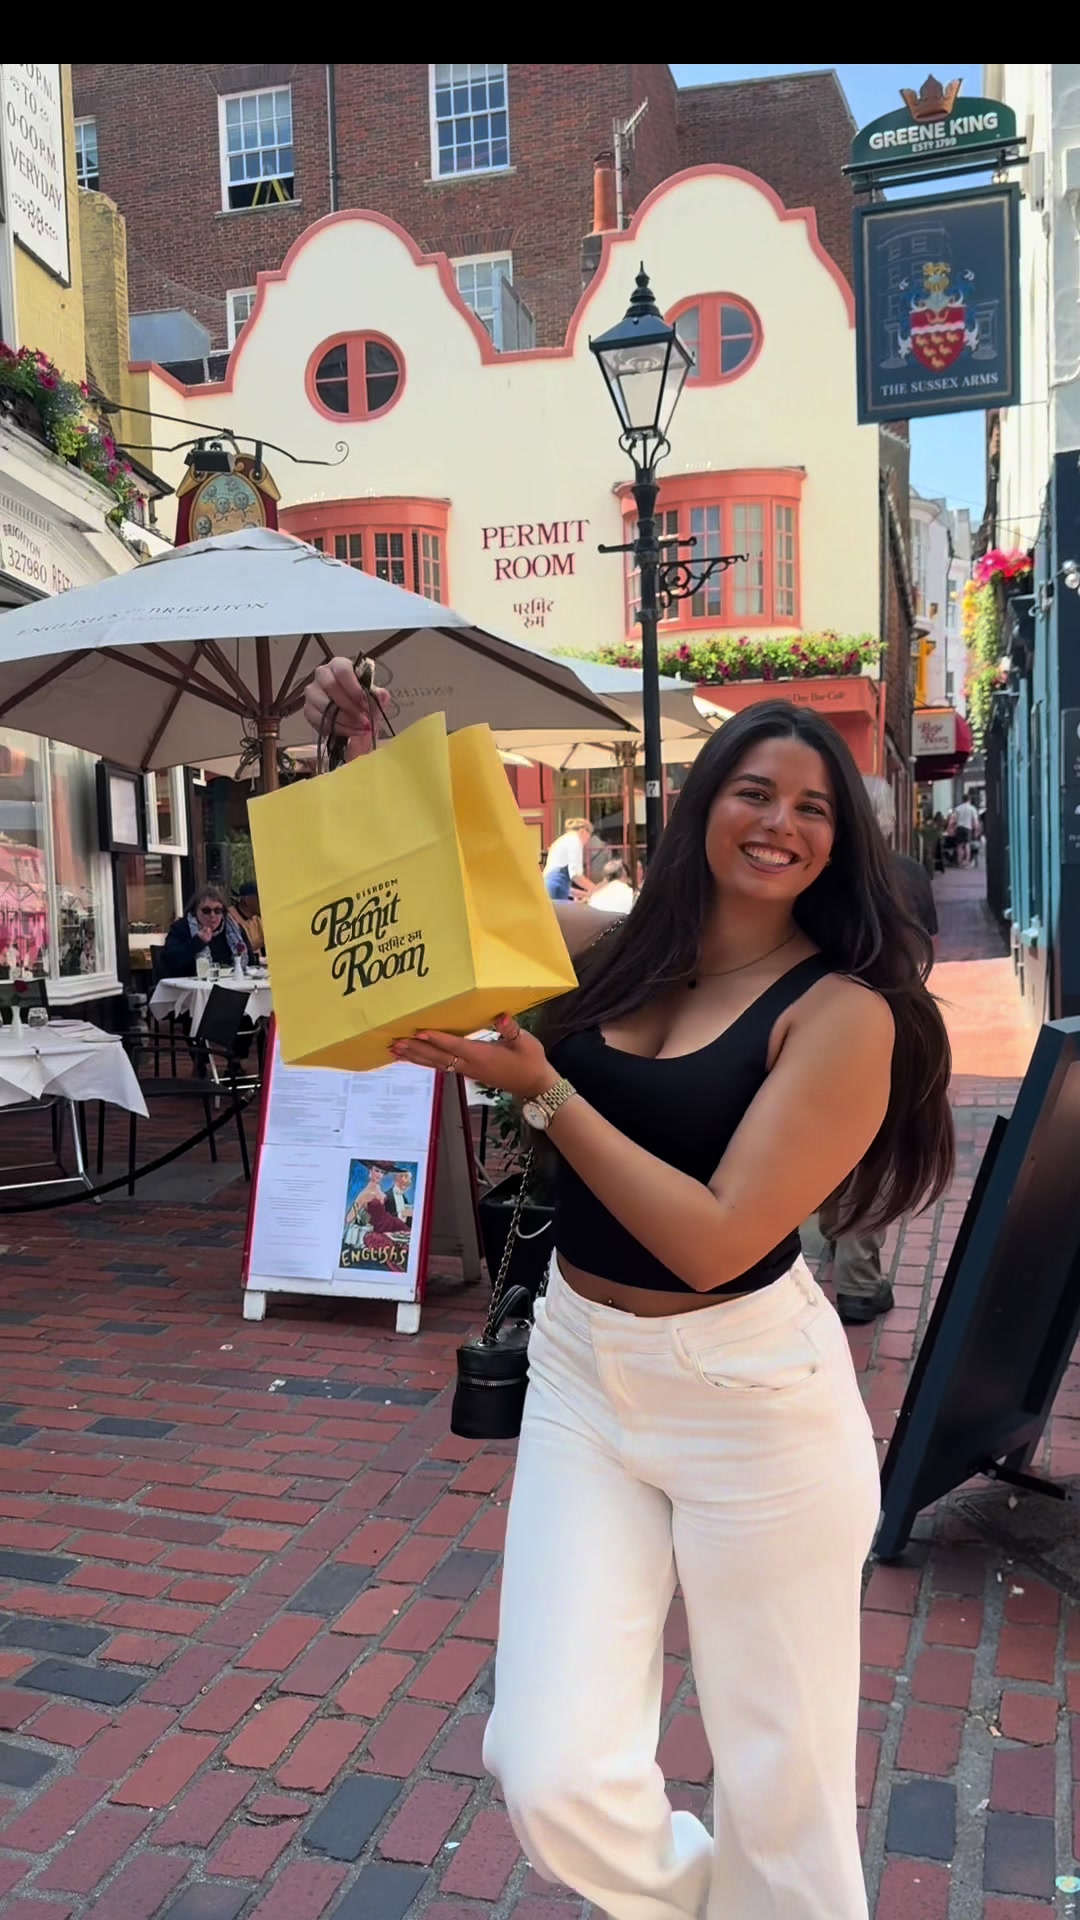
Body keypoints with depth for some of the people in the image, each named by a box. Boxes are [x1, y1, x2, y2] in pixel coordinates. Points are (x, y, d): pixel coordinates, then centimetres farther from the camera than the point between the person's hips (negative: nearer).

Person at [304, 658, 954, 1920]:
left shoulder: (845, 1011, -12)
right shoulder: (616, 951, 2)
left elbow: (715, 1239, -19)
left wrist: (542, 1093, -19)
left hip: (751, 1395, -3)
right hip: (580, 1370, 4)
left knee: (780, 1779, 11)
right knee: (551, 1779, 0)